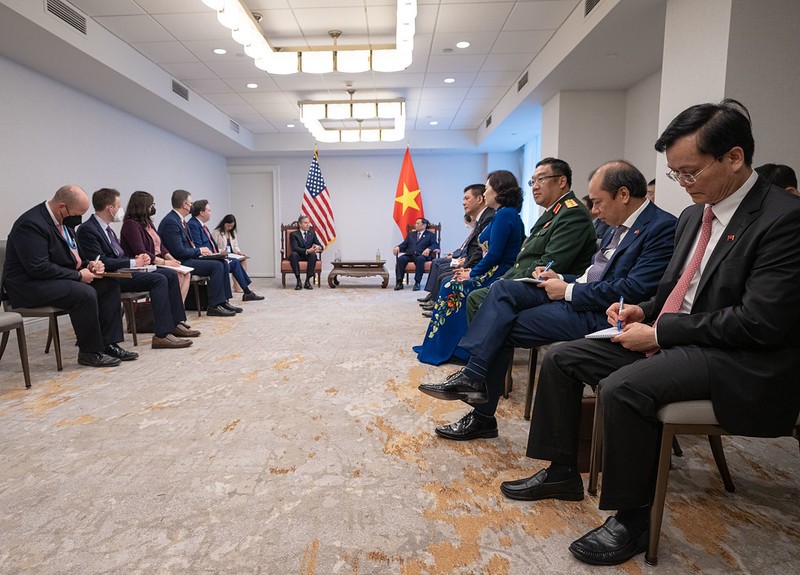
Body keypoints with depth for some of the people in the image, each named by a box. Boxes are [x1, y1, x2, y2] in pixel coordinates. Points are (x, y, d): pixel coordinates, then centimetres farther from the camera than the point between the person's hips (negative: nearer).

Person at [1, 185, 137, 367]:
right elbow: (39, 268, -26)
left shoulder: (62, 220, 7)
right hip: (30, 286, -10)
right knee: (85, 293, -31)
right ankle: (90, 352, -15)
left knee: (109, 285, -2)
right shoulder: (31, 224, -21)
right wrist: (78, 275, -20)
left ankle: (109, 344, -4)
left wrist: (88, 264, -1)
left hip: (60, 279, 10)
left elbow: (69, 256, 19)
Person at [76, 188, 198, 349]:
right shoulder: (87, 229, -12)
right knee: (159, 279, -26)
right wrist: (134, 262, -16)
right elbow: (101, 262, -20)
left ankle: (174, 324, 0)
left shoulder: (106, 228, 17)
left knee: (171, 274, 0)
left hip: (123, 270, 9)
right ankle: (162, 335, -28)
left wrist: (139, 259, 0)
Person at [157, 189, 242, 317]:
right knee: (217, 266, -20)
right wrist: (199, 251, -9)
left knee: (222, 264, 3)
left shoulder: (178, 219, 13)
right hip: (180, 262, -10)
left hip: (187, 258, 10)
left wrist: (200, 251, 2)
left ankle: (223, 301, 3)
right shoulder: (170, 222, -18)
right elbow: (179, 251, -22)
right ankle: (214, 306, -15)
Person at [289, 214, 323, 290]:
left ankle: (307, 281, -33)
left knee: (313, 255, -32)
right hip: (298, 256, -2)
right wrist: (307, 251, -32)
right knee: (293, 254, -36)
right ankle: (298, 281, -34)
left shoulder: (312, 233, 12)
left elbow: (320, 246, 5)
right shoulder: (293, 234, -1)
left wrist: (318, 247, -21)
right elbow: (295, 248, -16)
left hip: (308, 256, 2)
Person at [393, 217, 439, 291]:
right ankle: (399, 282, -32)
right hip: (409, 255, 3)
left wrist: (428, 249, -19)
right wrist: (398, 247, -2)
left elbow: (436, 245, 2)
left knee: (420, 259, -39)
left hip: (421, 255, -3)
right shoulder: (411, 234, 31)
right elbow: (404, 244, 21)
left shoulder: (431, 235, 18)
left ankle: (417, 283, -38)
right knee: (401, 258, -29)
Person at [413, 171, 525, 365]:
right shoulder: (510, 214, 17)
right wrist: (473, 270, 8)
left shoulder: (503, 214, -15)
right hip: (496, 273, 10)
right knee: (450, 284, 7)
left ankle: (442, 348, 5)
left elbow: (494, 255, -21)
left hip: (497, 277, -10)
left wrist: (472, 273, -8)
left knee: (452, 288, -7)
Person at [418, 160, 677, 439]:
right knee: (503, 290, -9)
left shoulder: (662, 227, -11)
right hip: (575, 298, 9)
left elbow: (634, 290, -21)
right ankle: (474, 377, -10)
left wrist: (569, 290, -15)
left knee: (503, 329, -12)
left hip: (602, 314, -9)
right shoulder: (619, 226, 16)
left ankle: (483, 416, 1)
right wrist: (562, 280, 3)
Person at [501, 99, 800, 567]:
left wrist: (660, 333, -18)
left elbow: (760, 321, -21)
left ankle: (632, 520, -9)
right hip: (671, 337, 9)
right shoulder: (695, 216, 11)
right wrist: (645, 312, 0)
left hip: (740, 360, -9)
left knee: (623, 387, -33)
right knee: (561, 358, 0)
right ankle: (562, 472, 13)